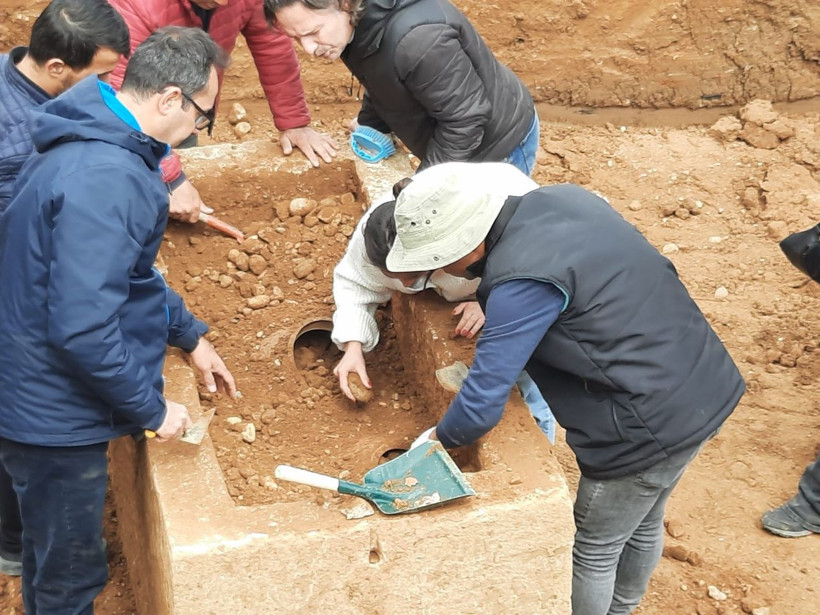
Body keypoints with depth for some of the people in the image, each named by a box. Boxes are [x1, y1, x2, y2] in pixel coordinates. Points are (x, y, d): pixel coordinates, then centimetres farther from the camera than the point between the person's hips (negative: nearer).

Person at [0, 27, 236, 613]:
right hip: (54, 416, -10)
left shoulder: (97, 142, 5)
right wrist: (152, 409, -19)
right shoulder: (105, 180, -30)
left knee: (53, 558, 28)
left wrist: (189, 335, 20)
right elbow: (82, 328, -32)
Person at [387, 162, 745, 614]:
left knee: (595, 548, 15)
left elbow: (482, 405, -22)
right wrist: (492, 299, 11)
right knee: (643, 523, 30)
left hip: (651, 428, -9)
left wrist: (438, 439, -2)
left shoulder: (522, 283, -27)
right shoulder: (558, 198, -1)